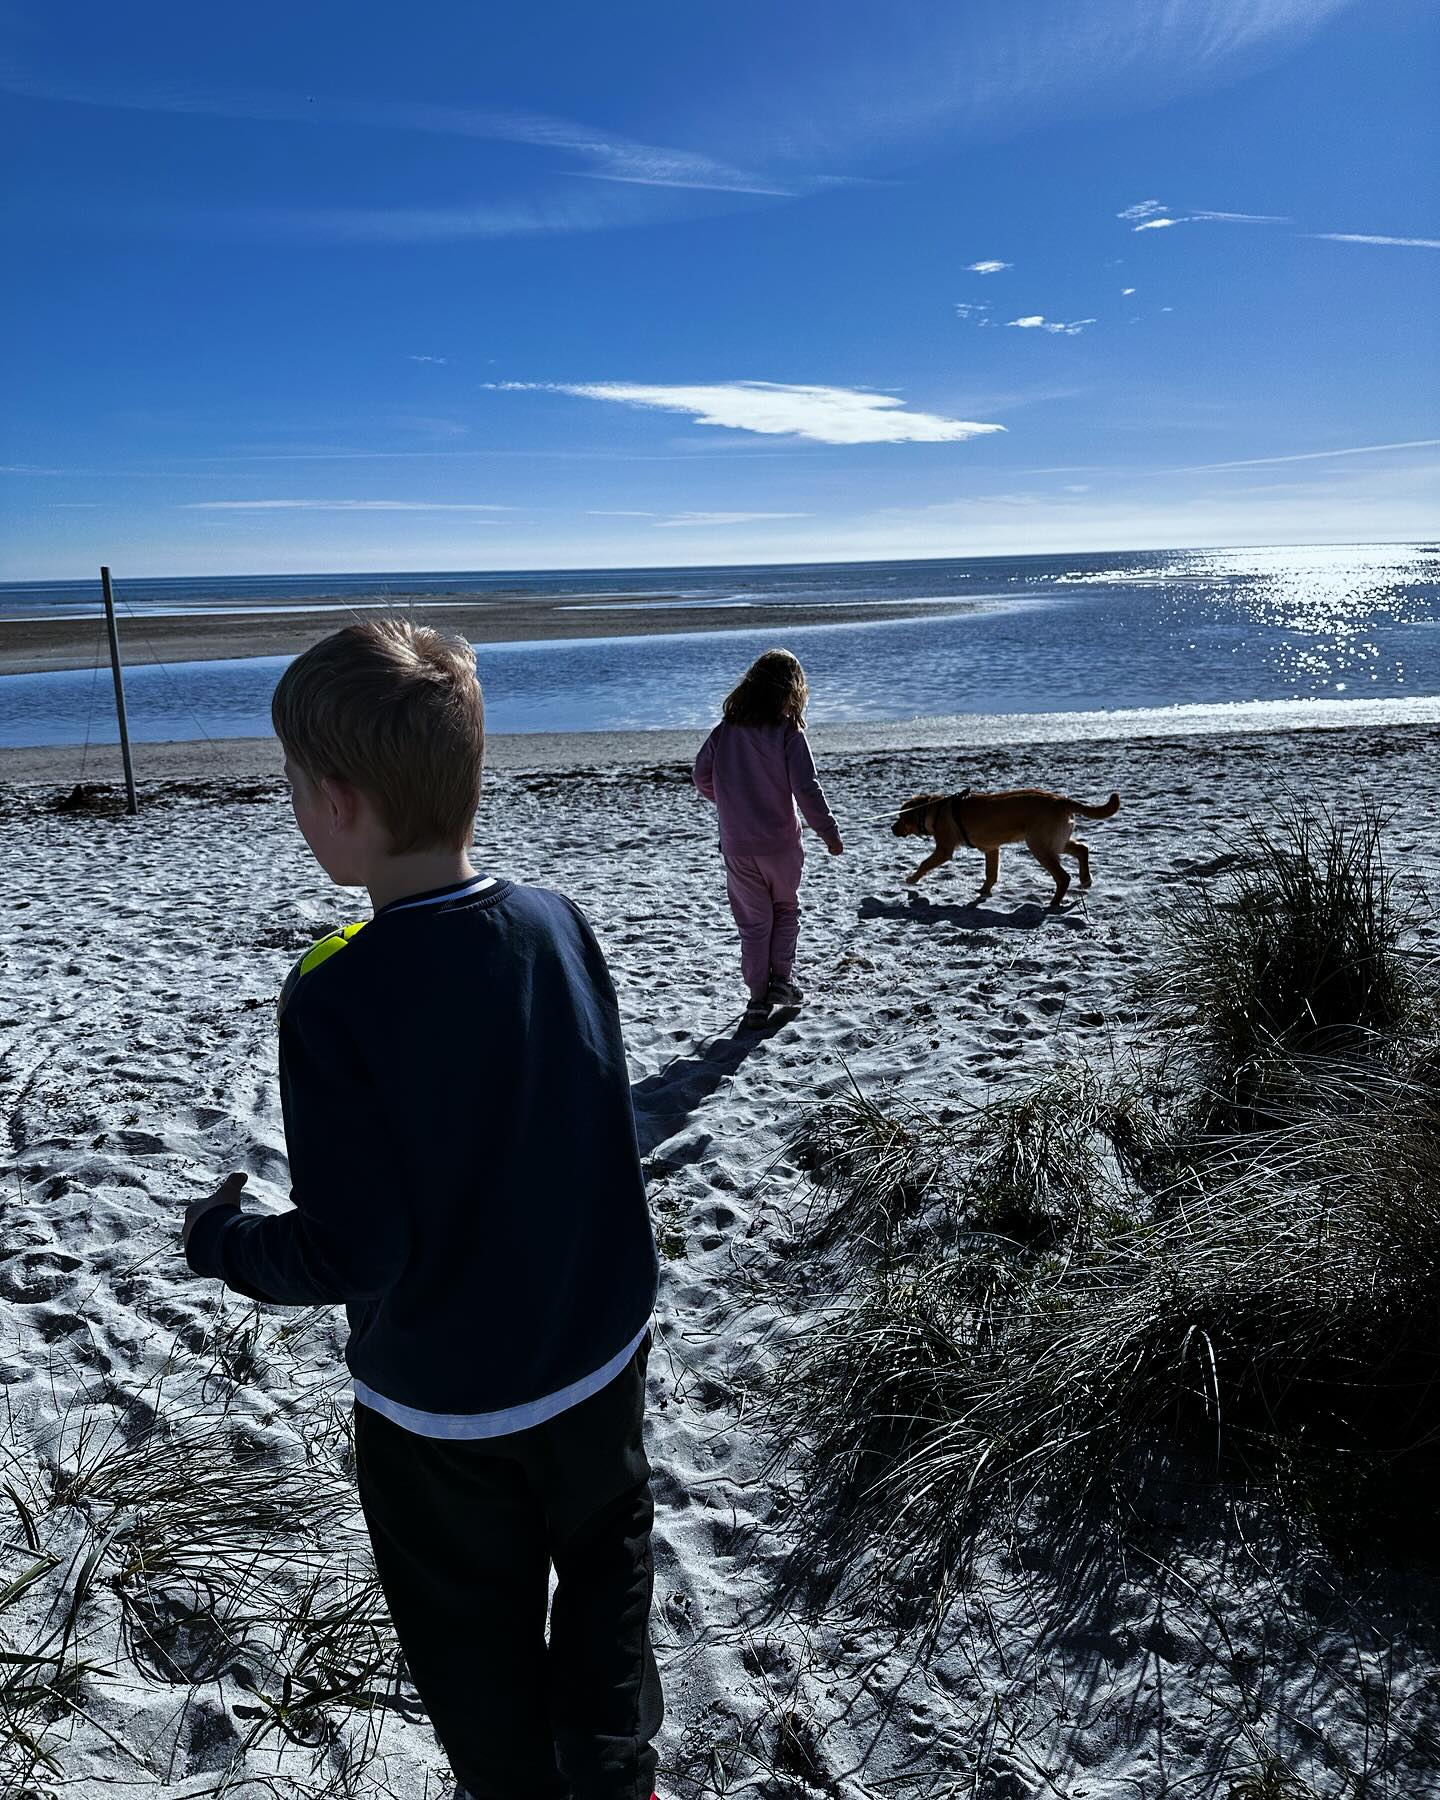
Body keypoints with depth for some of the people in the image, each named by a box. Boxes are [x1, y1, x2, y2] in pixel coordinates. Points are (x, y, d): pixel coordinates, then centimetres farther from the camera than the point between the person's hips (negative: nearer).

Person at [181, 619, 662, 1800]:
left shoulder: (334, 1002, -28)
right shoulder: (558, 926, -13)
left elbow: (350, 1257, -23)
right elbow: (607, 1124, -1)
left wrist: (221, 1240, -5)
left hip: (445, 1403, -4)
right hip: (600, 1352, 5)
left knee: (477, 1634, 24)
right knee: (606, 1565, 29)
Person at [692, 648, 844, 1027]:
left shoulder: (726, 730, -2)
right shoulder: (789, 733, -12)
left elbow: (702, 776, 4)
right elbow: (806, 789, -17)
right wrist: (829, 832, -7)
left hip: (737, 845, 2)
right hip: (781, 843, -2)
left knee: (753, 920, 12)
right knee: (786, 909, 22)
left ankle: (758, 997, 11)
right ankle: (781, 979, 14)